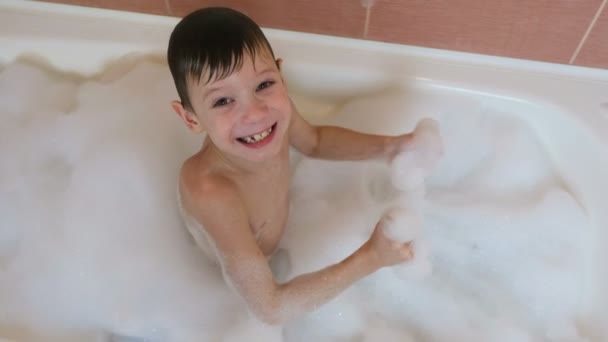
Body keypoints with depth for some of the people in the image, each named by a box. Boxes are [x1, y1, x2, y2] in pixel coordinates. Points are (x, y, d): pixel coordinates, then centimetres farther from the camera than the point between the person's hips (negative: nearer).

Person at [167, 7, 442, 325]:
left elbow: (315, 141, -2)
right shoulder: (210, 190, -45)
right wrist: (371, 257, -37)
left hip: (276, 241, 5)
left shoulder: (273, 109, -27)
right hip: (228, 285, -4)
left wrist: (389, 147, -14)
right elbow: (270, 308, -37)